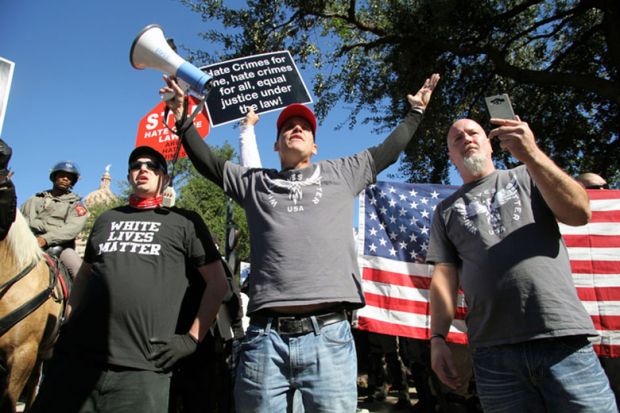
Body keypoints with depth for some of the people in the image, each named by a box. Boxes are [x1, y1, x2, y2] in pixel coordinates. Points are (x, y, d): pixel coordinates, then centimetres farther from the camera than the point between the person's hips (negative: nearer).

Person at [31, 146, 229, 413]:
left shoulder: (185, 221, 7)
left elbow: (218, 283, 4)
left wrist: (193, 339, -3)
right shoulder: (107, 219, 19)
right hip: (76, 357, 4)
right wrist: (66, 323, 13)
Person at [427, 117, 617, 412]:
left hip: (564, 338, 0)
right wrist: (438, 338, -5)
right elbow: (444, 275, 6)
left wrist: (532, 155, -13)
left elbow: (579, 214, -3)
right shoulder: (446, 211, 14)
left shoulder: (528, 177, 13)